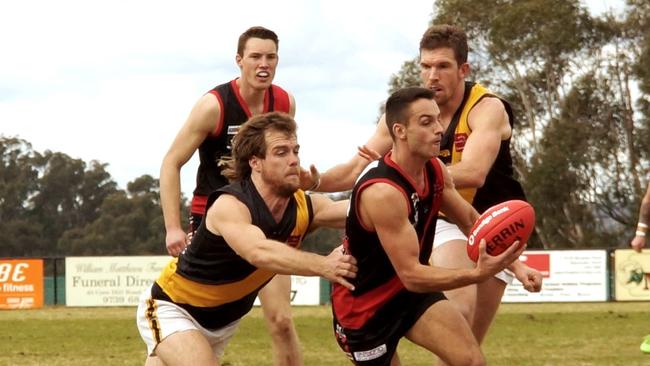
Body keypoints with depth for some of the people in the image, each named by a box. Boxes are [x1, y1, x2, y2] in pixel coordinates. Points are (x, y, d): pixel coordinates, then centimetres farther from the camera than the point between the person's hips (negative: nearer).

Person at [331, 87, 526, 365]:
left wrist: (506, 261, -8)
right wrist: (478, 274, -43)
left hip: (413, 292, 7)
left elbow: (470, 220, 10)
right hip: (364, 305, -7)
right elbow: (411, 275, -33)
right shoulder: (382, 193, -32)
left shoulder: (435, 170, -6)